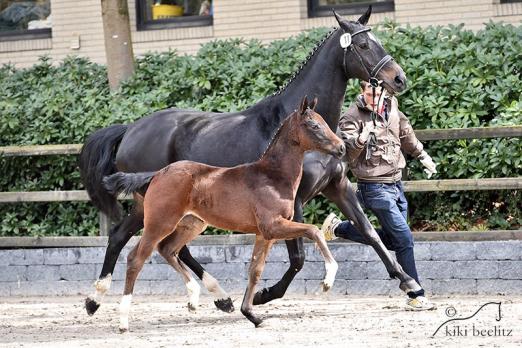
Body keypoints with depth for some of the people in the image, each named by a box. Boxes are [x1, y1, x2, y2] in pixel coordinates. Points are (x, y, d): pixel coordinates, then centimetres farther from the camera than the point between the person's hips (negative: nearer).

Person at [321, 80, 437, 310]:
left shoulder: (392, 110, 6)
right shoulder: (352, 117, -14)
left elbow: (407, 136, 25)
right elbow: (347, 151, -26)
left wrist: (422, 156, 36)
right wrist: (360, 140, -46)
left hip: (395, 183, 8)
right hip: (375, 187, -8)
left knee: (391, 240, 16)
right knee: (404, 239, -11)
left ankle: (338, 228, 26)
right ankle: (415, 297, -5)